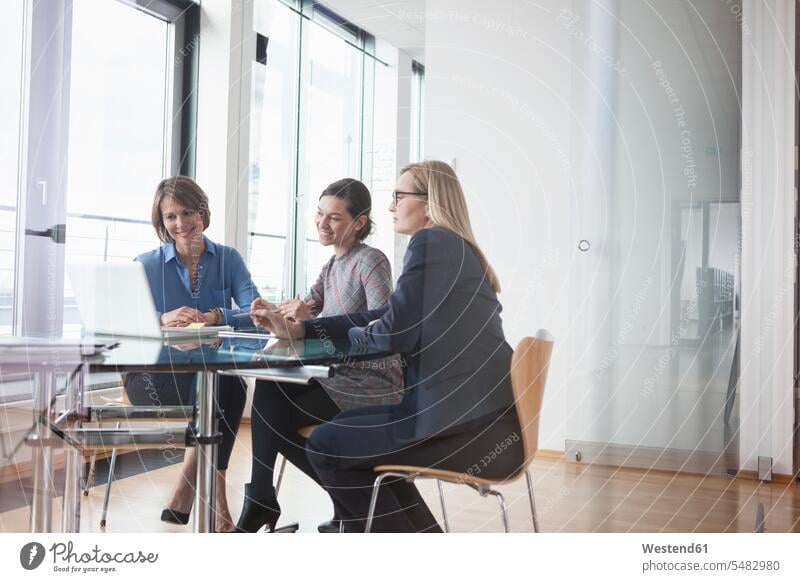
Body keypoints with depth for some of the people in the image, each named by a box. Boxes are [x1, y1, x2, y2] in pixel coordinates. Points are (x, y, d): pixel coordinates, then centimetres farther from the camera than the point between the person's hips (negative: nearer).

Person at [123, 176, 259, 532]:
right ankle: (214, 495, -25)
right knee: (220, 390, -34)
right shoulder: (146, 265, 6)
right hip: (156, 375, -2)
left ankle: (186, 494, -23)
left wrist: (213, 317, -28)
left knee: (232, 386, -34)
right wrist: (162, 320, -30)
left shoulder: (228, 259, 8)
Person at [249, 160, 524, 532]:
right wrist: (295, 329, 14)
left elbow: (395, 332, -19)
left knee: (325, 446, 1)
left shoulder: (430, 242, -11)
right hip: (485, 419, 10)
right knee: (353, 425, 24)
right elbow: (381, 318, 19)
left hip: (471, 429, -10)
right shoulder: (454, 247, 18)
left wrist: (355, 333, 5)